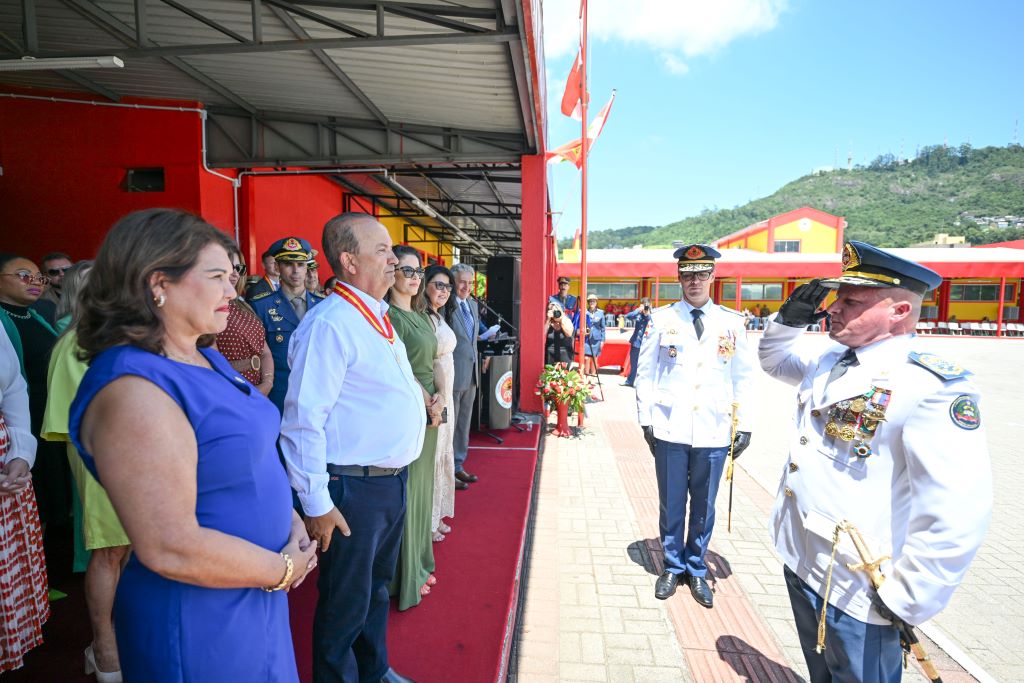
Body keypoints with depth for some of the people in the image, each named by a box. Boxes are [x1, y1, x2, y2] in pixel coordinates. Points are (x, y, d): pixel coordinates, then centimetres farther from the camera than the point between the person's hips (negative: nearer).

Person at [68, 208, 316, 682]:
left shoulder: (204, 358, 3)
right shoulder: (132, 389, -25)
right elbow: (172, 550, -28)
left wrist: (290, 516, -1)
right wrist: (283, 569, -15)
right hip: (198, 619, -8)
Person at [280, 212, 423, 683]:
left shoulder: (378, 318, 9)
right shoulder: (328, 324, -21)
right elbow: (304, 421, -23)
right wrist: (316, 503, -20)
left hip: (393, 480, 9)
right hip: (354, 488, -9)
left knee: (377, 586, 26)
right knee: (346, 605, 12)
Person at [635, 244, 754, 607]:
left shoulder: (733, 321, 2)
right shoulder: (662, 318, -1)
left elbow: (743, 378, 5)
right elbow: (645, 373, 1)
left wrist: (744, 426, 2)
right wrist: (646, 420, -1)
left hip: (713, 435, 1)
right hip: (670, 431, -1)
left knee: (704, 506, 15)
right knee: (671, 505, 12)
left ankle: (697, 570, 35)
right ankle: (673, 567, 33)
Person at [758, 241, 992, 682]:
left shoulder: (933, 386, -22)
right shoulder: (829, 360, 3)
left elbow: (957, 514, -26)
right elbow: (773, 359, 21)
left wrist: (903, 601, -20)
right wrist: (791, 317, 1)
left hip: (856, 593, -7)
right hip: (799, 563, 7)